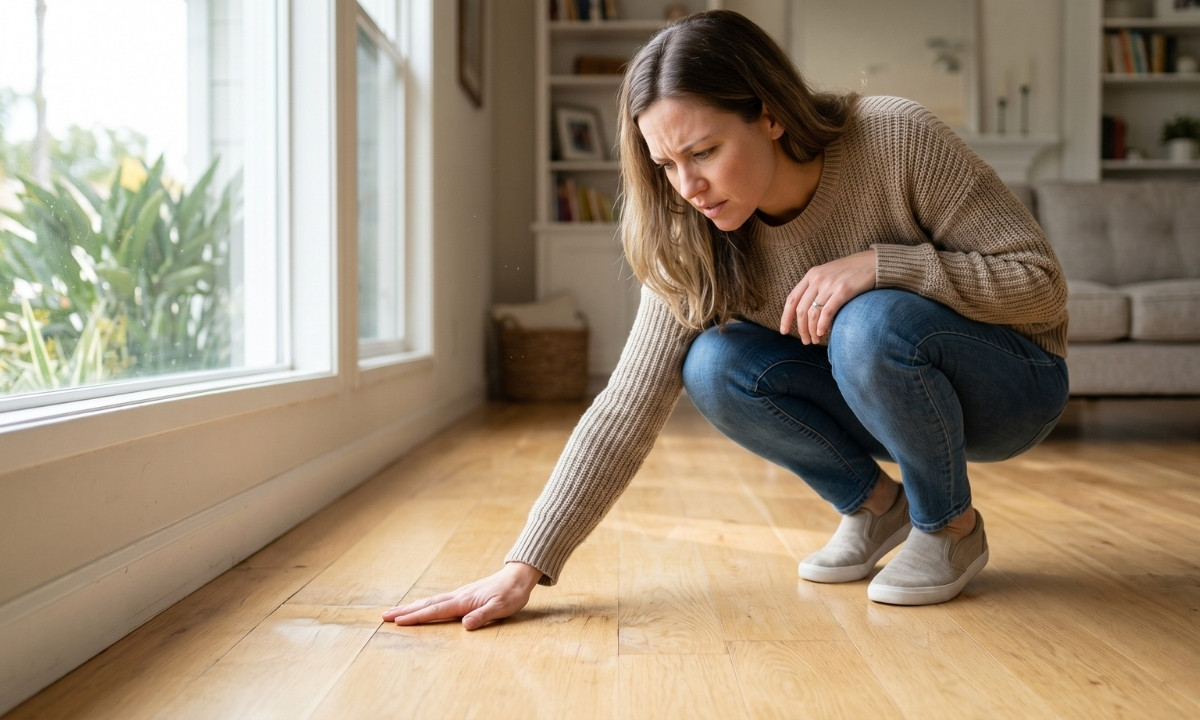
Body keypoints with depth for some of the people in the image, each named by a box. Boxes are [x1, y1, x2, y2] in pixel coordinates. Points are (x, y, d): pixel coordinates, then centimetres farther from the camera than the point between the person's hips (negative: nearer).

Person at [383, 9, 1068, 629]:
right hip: (872, 393, 4)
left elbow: (1041, 280, -19)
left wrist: (877, 263, -34)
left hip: (1008, 386, -3)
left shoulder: (899, 140, -26)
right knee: (716, 366, -24)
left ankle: (952, 525, -8)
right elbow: (625, 412, -18)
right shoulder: (694, 243, -15)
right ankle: (872, 504, 1)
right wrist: (523, 569, -25)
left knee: (872, 325, -36)